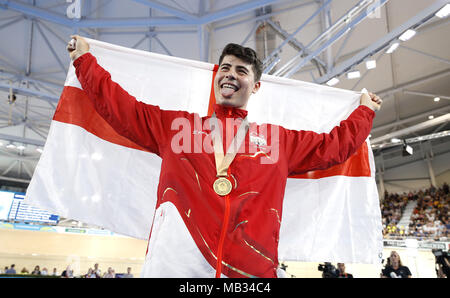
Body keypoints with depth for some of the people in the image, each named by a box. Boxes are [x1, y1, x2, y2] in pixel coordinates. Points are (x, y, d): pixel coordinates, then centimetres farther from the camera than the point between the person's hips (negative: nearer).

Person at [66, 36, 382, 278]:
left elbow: (334, 145, 26)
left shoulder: (279, 140, 18)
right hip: (174, 263, 0)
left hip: (251, 267, 1)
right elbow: (119, 105, 21)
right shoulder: (175, 124, 17)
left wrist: (365, 111, 37)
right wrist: (84, 59, 28)